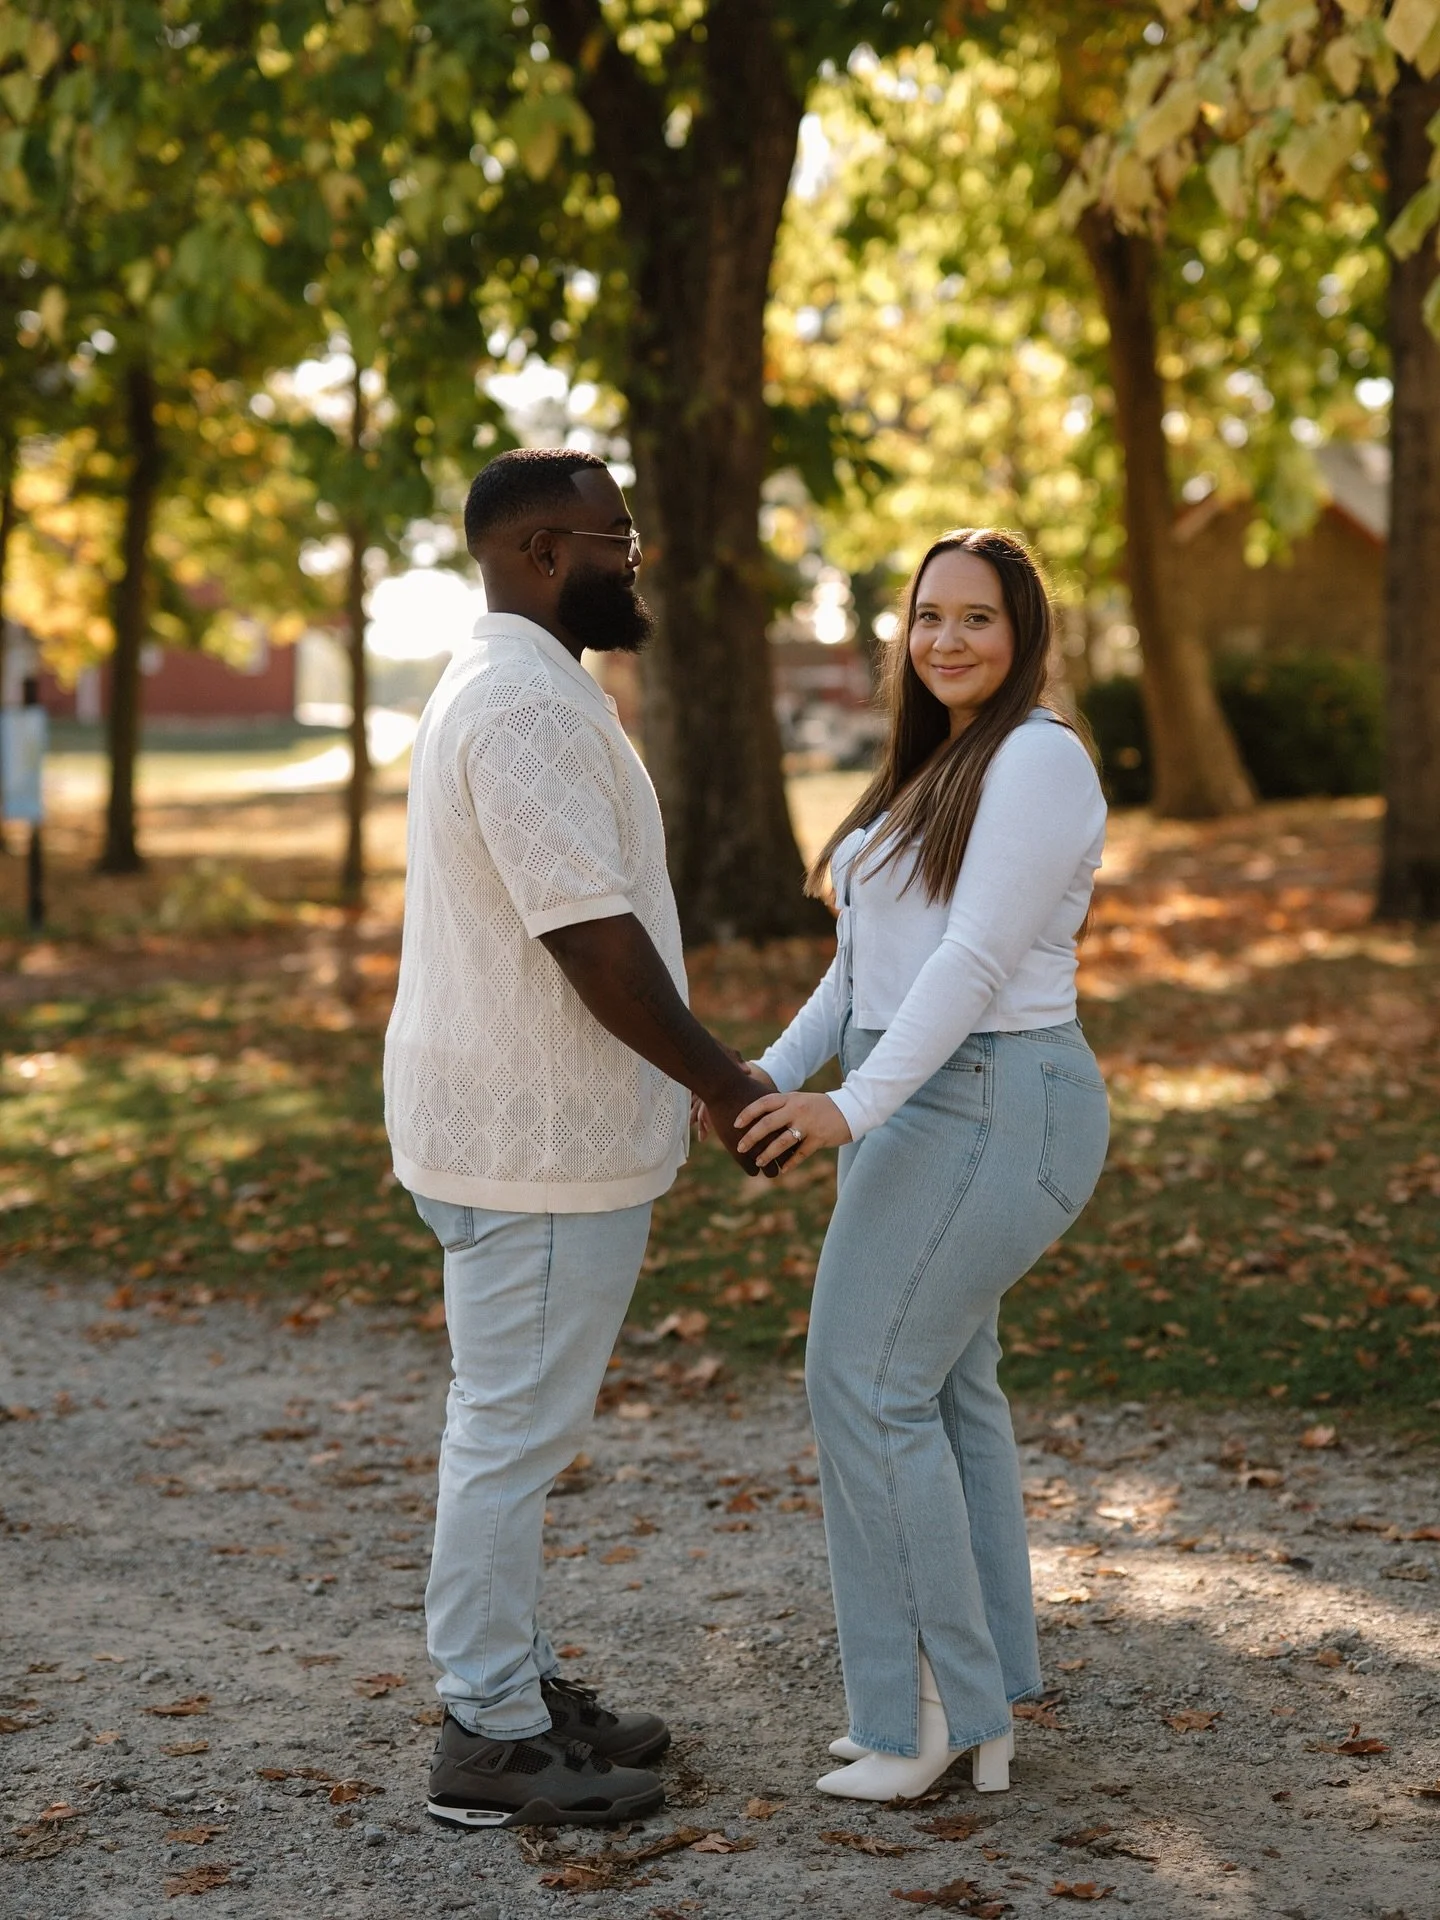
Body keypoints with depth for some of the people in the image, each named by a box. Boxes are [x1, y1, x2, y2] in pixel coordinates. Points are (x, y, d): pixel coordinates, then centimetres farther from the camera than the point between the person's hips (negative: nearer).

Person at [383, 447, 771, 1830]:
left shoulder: (502, 684, 15)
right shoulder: (530, 704, -20)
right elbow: (593, 939, -24)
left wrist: (699, 1073, 20)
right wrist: (721, 1083, -14)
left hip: (508, 1124, 11)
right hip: (537, 1143, -11)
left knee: (513, 1423, 18)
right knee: (514, 1430, -2)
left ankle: (512, 1684, 29)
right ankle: (491, 1741, 7)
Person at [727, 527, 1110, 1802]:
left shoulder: (1039, 759, -14)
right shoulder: (943, 767, 17)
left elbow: (979, 959, -22)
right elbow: (873, 961, 17)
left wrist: (854, 1109, -28)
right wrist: (775, 1077, 8)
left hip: (985, 1114, -10)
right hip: (922, 1110, 10)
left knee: (869, 1387, -9)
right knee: (941, 1391, 11)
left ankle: (930, 1701, 2)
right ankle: (976, 1715, 18)